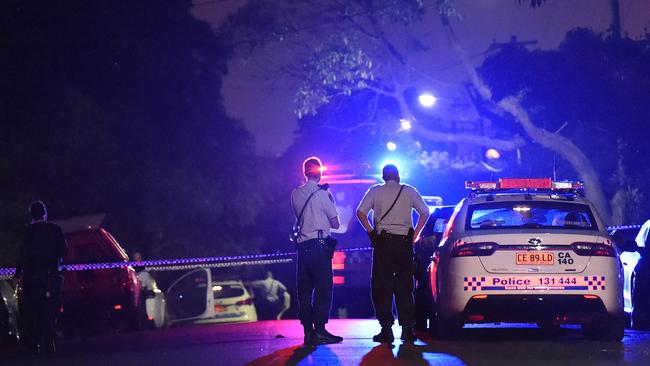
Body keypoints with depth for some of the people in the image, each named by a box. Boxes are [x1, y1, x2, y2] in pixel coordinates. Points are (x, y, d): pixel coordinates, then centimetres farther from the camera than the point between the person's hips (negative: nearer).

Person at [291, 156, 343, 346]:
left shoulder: (296, 194, 10)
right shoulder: (323, 193, -6)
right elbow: (336, 223, -2)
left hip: (302, 244, 6)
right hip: (320, 244, -6)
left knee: (304, 288, 8)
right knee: (323, 288, -3)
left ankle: (308, 331, 8)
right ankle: (319, 330, -8)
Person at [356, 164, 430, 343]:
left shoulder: (375, 191, 6)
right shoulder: (409, 191, 8)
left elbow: (360, 212, -5)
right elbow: (425, 212, 4)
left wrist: (371, 232, 1)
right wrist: (414, 234, 7)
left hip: (382, 241, -1)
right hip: (404, 241, 1)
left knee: (382, 287, 2)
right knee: (404, 286, 7)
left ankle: (386, 329, -4)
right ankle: (407, 329, 4)